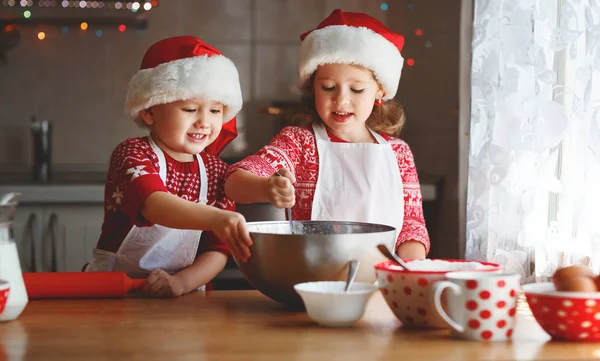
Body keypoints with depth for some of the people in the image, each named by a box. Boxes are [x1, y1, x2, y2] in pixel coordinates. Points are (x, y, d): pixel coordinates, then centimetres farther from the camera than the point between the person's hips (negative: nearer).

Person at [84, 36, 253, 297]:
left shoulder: (216, 173, 6)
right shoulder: (133, 155, -8)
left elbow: (218, 250, 3)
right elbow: (152, 203, -29)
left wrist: (181, 282, -17)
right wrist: (215, 219, -45)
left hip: (180, 298, 4)